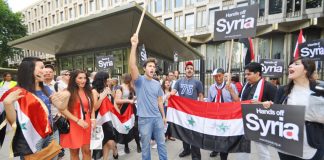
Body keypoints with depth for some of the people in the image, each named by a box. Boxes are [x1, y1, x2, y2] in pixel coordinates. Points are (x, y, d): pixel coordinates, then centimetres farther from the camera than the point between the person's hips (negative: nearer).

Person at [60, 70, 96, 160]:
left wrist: (93, 119, -3)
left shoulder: (88, 92, 8)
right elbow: (63, 110, -13)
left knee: (87, 150, 8)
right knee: (74, 151, 12)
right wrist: (78, 120, -17)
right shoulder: (68, 92, -7)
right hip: (73, 125, -3)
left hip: (86, 125, 3)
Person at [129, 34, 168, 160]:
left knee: (161, 143, 17)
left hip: (158, 118, 4)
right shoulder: (139, 81, -8)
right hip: (144, 119, -4)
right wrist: (134, 46, -32)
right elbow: (132, 65, -25)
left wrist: (163, 116, 14)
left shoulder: (157, 84, 6)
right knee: (145, 145, 12)